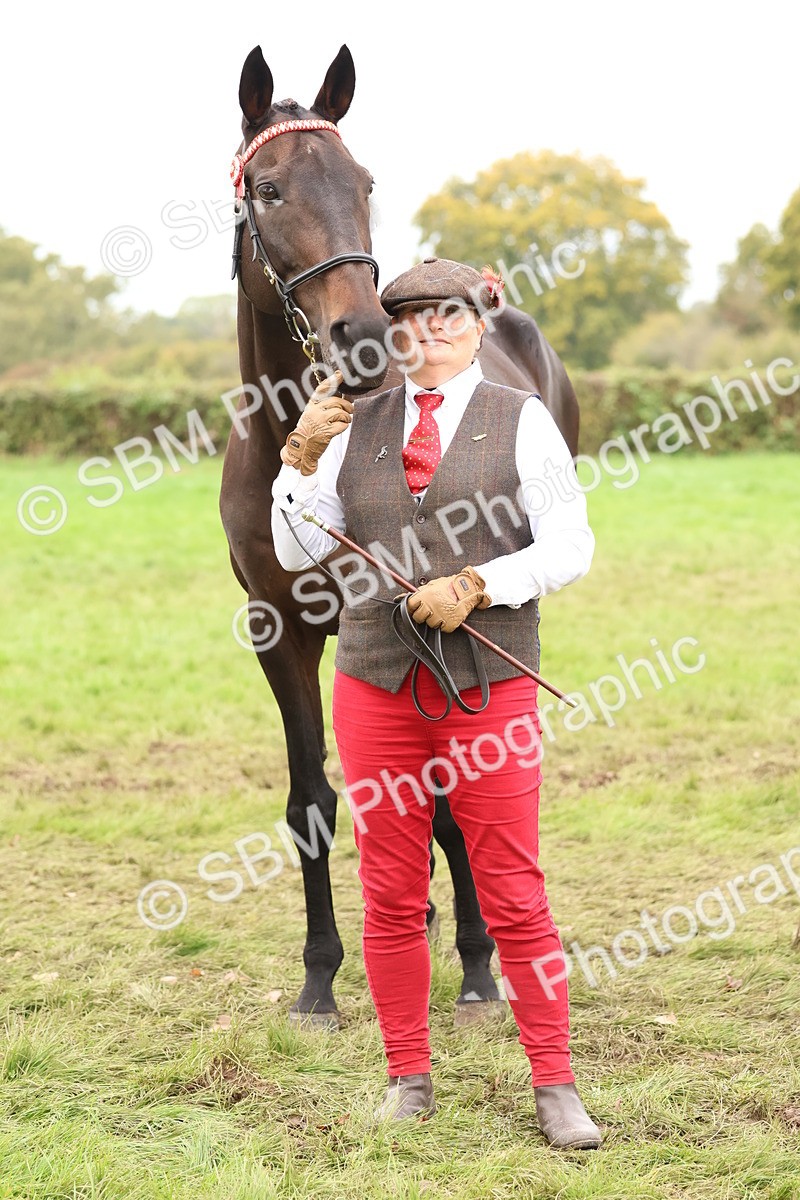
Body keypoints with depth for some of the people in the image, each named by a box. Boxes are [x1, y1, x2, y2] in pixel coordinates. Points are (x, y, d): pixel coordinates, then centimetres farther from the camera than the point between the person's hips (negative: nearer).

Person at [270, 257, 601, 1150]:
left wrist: (474, 586, -15)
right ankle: (408, 1081, 18)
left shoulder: (521, 420, 3)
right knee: (391, 898, 7)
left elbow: (569, 547, -3)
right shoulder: (356, 424, 9)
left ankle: (555, 1088, 8)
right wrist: (302, 456, -8)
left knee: (514, 898, -1)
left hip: (488, 685, -2)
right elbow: (296, 553, 6)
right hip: (375, 685, 3)